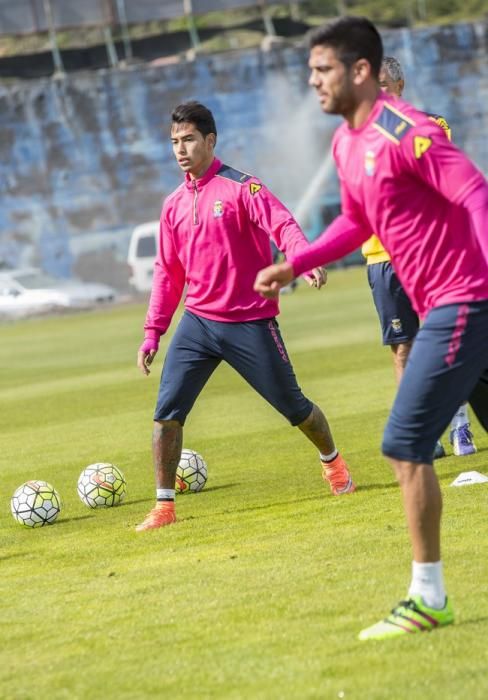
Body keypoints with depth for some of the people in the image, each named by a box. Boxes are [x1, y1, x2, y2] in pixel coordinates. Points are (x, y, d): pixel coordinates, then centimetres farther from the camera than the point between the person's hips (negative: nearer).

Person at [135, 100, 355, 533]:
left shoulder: (241, 188, -8)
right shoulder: (175, 205, 9)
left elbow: (283, 226, -23)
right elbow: (168, 273, 16)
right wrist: (152, 333, 11)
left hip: (249, 323, -4)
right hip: (198, 322, 4)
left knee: (292, 406, 7)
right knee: (167, 411, -10)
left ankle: (333, 461, 36)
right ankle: (164, 505, -3)